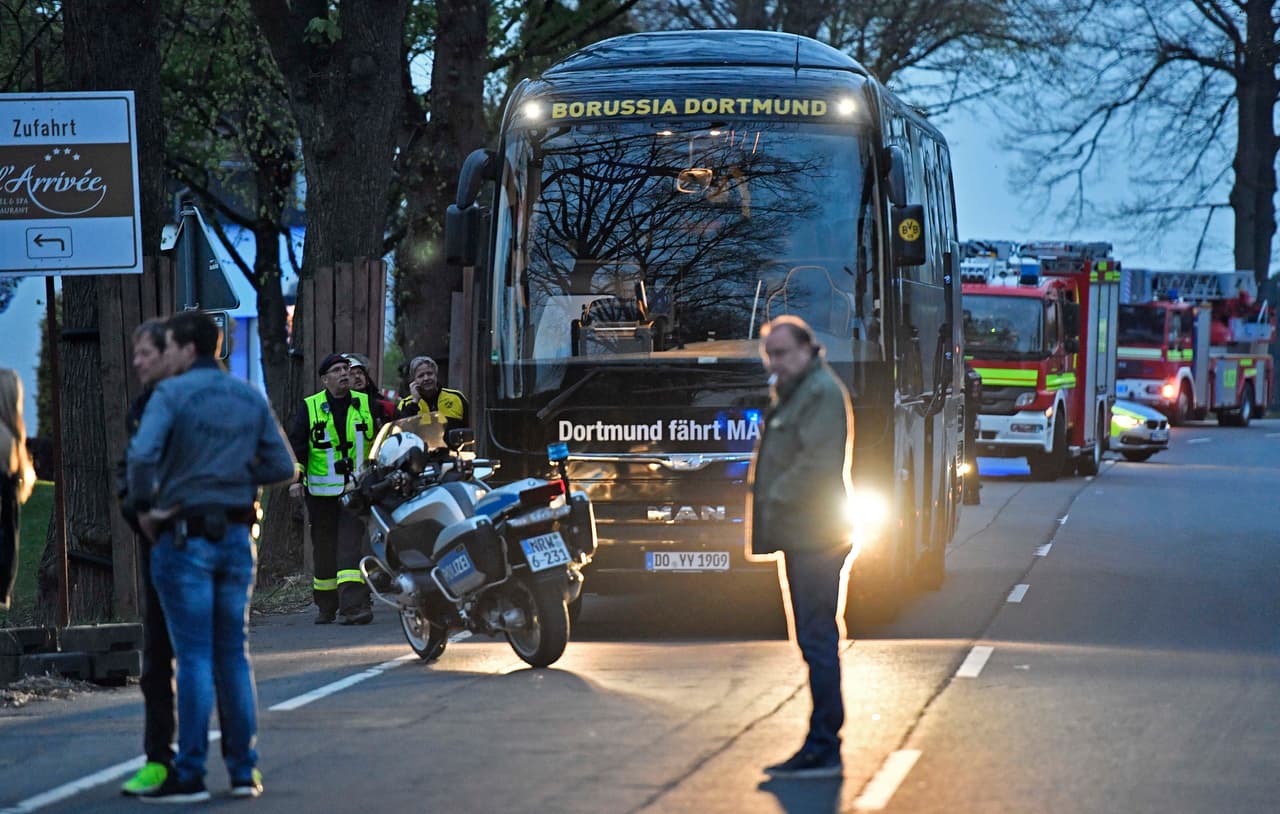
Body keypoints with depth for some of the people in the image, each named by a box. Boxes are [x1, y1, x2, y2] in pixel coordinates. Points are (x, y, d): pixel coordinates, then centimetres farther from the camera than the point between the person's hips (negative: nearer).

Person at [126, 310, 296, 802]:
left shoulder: (171, 394, -9)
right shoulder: (250, 398, 8)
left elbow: (143, 454, -24)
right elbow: (283, 467, 7)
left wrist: (143, 506, -9)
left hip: (184, 538, -5)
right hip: (236, 536, 5)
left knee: (194, 656, -3)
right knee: (233, 655, 11)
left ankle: (189, 775, -1)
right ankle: (244, 771, 11)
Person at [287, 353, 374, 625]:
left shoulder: (366, 404, 9)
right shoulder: (309, 408, 4)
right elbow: (296, 445, 1)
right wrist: (296, 478, -11)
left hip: (357, 490, 0)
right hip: (322, 491, 0)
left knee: (350, 546, -13)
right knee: (325, 549, 7)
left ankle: (352, 606, -20)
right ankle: (325, 606, 21)